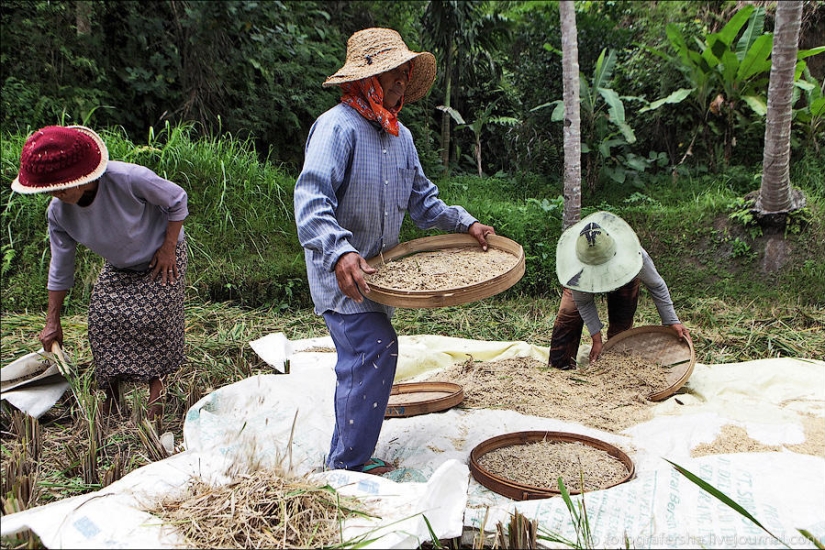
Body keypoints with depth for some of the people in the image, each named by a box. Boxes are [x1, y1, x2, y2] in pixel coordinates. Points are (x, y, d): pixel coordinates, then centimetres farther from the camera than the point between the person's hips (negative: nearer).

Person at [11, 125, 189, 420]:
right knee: (103, 318, -8)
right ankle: (112, 398, 6)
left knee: (151, 319, -17)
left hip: (160, 257, -4)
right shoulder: (58, 213, -20)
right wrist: (52, 321, -3)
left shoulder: (128, 179, -37)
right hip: (118, 268, 5)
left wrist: (168, 248, -20)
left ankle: (156, 395, -2)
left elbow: (177, 199, -19)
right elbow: (60, 267, -8)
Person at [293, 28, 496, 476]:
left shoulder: (399, 135, 10)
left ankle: (347, 458, 31)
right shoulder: (338, 127, -18)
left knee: (361, 359, 16)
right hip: (340, 270, -9)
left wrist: (465, 224, 0)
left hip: (372, 270, 9)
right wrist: (339, 252, -44)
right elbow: (311, 199, -29)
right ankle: (348, 465, -5)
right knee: (376, 350, -16)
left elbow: (422, 200, 14)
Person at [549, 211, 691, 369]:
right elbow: (584, 302, -27)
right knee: (568, 316, -11)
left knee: (621, 323, -6)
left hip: (624, 275, 1)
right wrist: (596, 339, -29)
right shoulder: (575, 269, -44)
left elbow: (656, 286, -24)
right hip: (585, 280, 0)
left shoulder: (634, 255, -44)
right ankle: (559, 368, -1)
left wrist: (672, 321, -23)